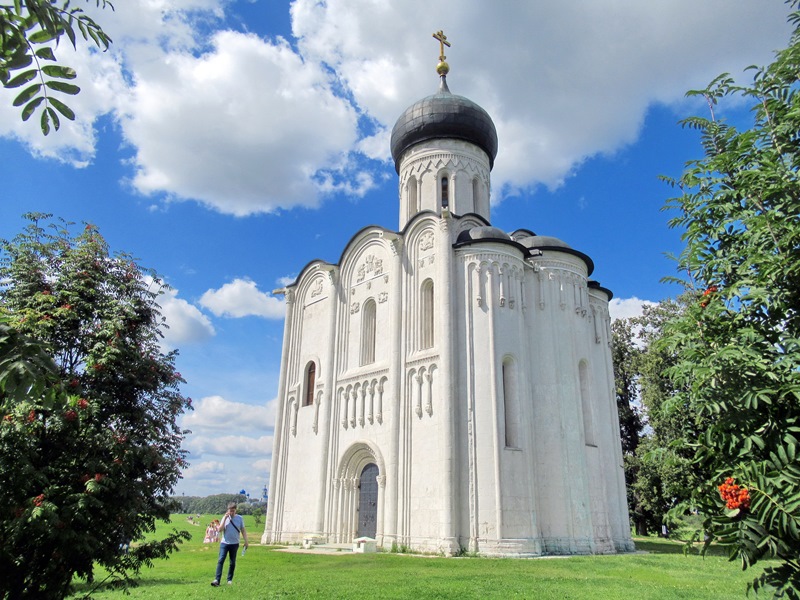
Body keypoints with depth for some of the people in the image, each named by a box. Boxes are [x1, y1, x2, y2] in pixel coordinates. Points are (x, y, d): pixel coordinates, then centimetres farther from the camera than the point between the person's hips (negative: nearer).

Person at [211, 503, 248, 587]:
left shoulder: (240, 518, 0)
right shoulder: (225, 517, -1)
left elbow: (243, 530, 6)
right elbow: (220, 530, -9)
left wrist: (246, 541, 1)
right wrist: (225, 518, -15)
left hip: (234, 544, 1)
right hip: (224, 543, 0)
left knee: (232, 563, 8)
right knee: (220, 561, -11)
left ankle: (230, 579, 19)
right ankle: (217, 580, -13)